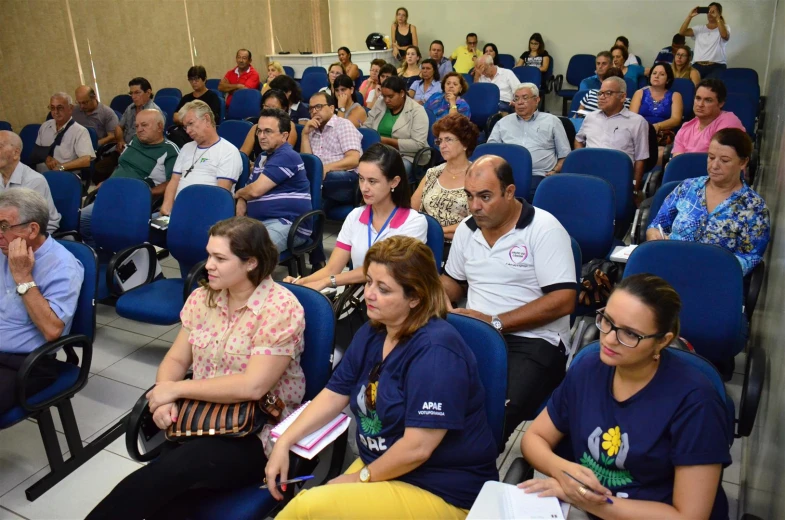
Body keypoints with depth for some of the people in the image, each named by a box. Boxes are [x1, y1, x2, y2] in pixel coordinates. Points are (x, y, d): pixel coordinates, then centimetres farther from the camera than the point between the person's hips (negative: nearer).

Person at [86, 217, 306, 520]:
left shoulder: (280, 308, -16)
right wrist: (164, 400, -13)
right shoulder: (203, 297, 5)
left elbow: (252, 386, -23)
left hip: (255, 434, -5)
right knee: (168, 493, -26)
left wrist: (175, 389, -16)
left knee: (160, 475, -25)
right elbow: (175, 359, 9)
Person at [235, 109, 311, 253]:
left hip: (288, 225, -9)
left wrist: (238, 193, 6)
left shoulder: (286, 156, -11)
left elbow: (256, 190, -16)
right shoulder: (263, 157, 22)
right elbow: (249, 191, 26)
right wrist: (241, 201, 2)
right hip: (257, 221, 9)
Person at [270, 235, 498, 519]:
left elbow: (417, 447, -25)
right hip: (381, 468, 7)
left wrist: (363, 476, -10)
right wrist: (283, 443, -2)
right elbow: (334, 395, 8)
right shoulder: (371, 333, 4)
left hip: (441, 491, -7)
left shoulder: (435, 351, -24)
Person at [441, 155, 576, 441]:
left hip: (534, 342, -5)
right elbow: (453, 281, 26)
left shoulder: (544, 229, -9)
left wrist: (495, 322, -16)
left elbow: (563, 300, -14)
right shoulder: (466, 229, 12)